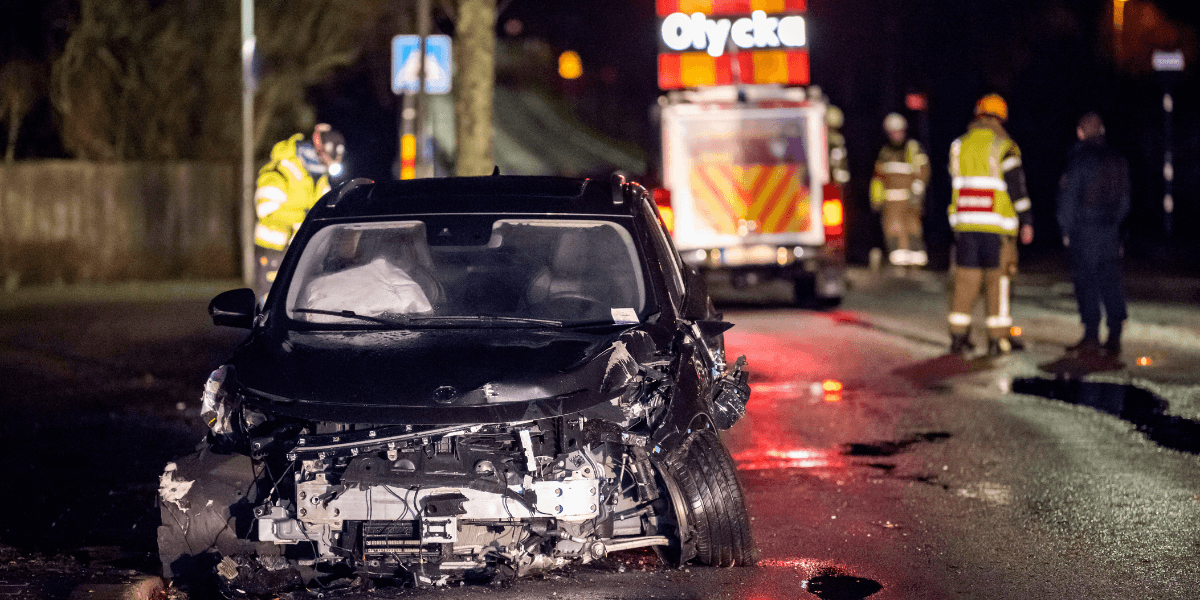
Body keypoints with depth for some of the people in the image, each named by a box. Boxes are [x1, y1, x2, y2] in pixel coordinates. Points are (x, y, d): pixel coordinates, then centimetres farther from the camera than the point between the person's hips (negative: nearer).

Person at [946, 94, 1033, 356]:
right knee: (998, 281, 2)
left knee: (965, 280, 8)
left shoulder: (959, 146, 10)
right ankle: (998, 337, 1)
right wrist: (1027, 221, 0)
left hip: (965, 224, 4)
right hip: (997, 224, -4)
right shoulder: (1004, 148, -6)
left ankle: (958, 335, 7)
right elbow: (1017, 188, -7)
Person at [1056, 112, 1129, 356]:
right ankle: (1114, 338, 4)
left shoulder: (1079, 157, -8)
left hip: (1084, 227, -6)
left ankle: (1091, 336, -4)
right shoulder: (1118, 160, 11)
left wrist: (1066, 230, -2)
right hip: (1111, 230, 6)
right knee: (1111, 282, 6)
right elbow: (1125, 199, 16)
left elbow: (1069, 196, -9)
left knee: (1086, 282, -2)